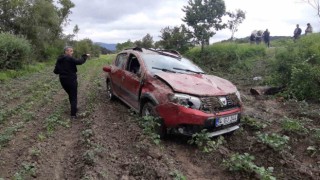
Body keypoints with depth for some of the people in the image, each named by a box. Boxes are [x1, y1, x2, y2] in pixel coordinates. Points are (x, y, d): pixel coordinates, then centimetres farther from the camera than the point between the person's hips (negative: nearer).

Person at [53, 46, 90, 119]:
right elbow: (79, 61, -25)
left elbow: (56, 71, 8)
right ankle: (73, 114, -4)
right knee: (74, 97, 0)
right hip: (71, 80, -7)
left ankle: (74, 109, 35)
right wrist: (85, 56, -10)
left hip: (63, 80, 7)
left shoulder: (59, 60, 8)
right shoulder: (70, 59, -15)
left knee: (70, 95, 23)